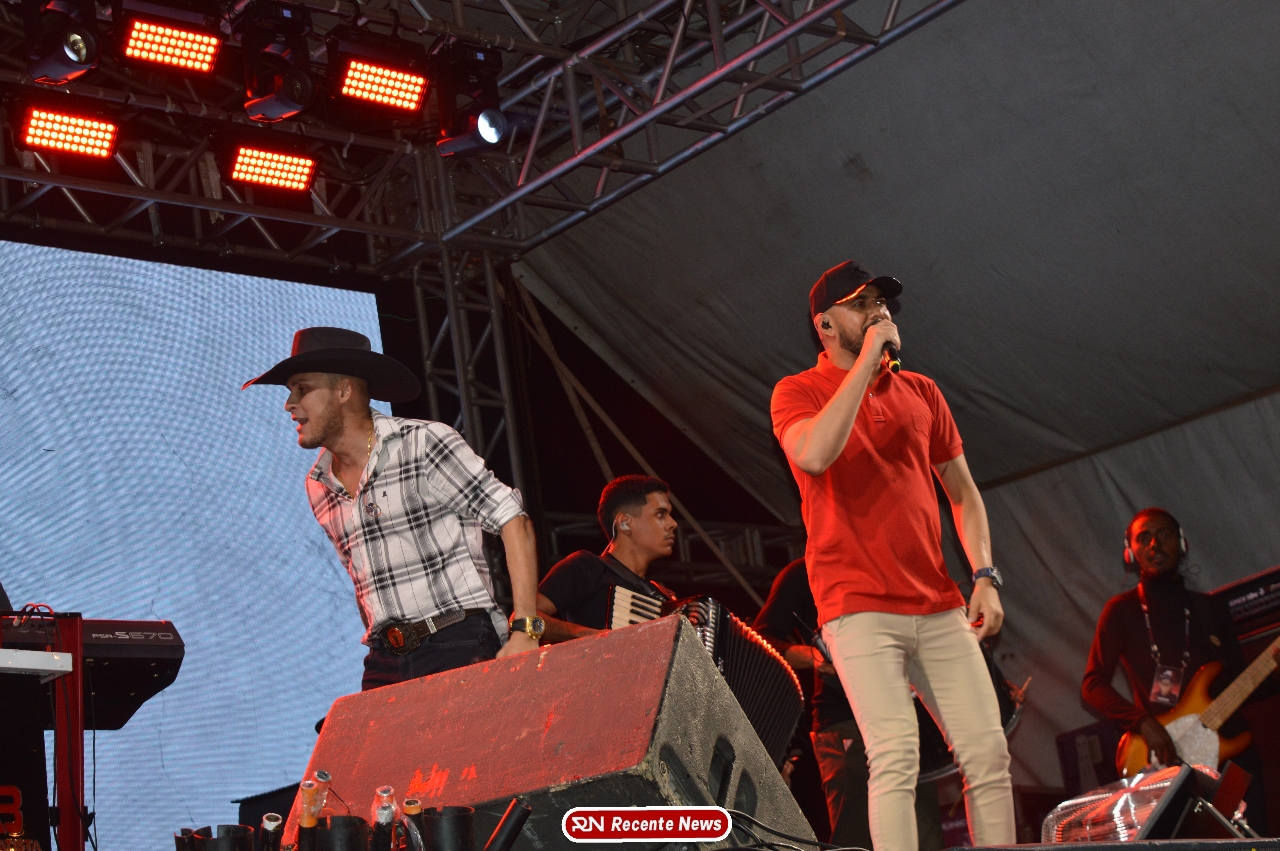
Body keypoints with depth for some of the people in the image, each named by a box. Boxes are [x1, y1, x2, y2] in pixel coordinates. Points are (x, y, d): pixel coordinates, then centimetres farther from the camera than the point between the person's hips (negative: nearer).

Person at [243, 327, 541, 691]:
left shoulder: (424, 443, -5)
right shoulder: (318, 486, 14)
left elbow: (514, 522, -8)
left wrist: (524, 631, -16)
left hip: (460, 647, -5)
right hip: (385, 663, 6)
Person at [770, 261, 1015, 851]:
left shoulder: (920, 392, 17)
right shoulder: (798, 393, 3)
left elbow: (963, 492, 20)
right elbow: (813, 455, -21)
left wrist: (984, 576, 6)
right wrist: (867, 361, -14)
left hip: (939, 607, 5)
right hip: (860, 608, -5)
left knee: (988, 751, 0)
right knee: (897, 755, -15)